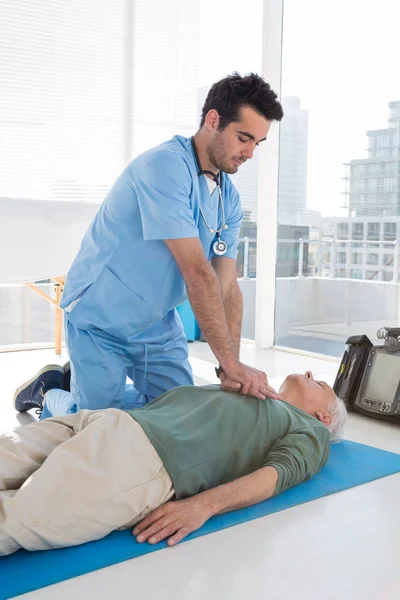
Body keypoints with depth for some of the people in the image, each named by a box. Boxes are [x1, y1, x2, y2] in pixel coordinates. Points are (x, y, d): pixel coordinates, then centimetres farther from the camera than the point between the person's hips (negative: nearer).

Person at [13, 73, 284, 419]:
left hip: (159, 323, 7)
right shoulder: (166, 166, -26)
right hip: (101, 323, -7)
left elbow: (228, 288, -6)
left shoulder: (229, 198, 0)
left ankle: (83, 382, 30)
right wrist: (231, 364, -30)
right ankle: (51, 393, 29)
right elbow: (196, 272, -31)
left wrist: (232, 368, -19)